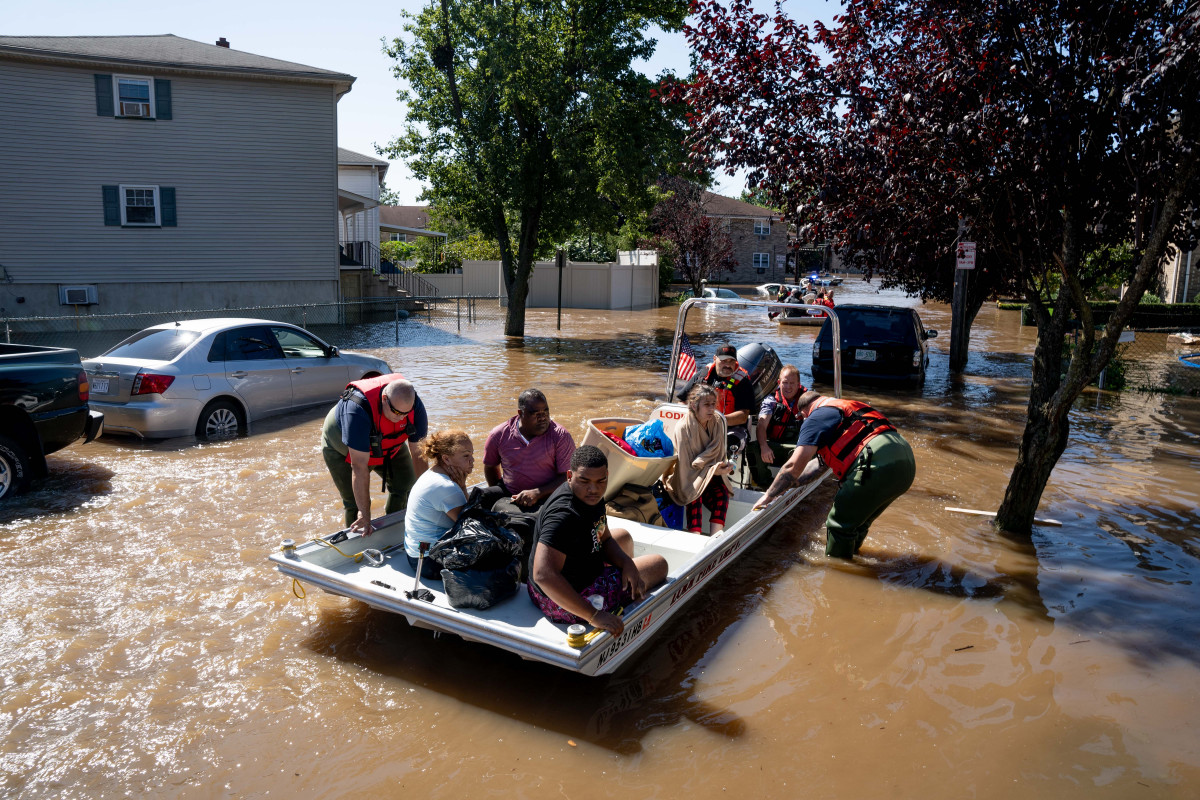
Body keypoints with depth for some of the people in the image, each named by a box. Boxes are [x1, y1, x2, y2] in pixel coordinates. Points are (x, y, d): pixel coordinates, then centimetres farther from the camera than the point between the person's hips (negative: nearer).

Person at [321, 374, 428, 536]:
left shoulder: (415, 406, -30)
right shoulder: (358, 409, -44)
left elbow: (419, 454, -21)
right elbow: (359, 466, -42)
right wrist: (365, 514, -39)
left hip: (388, 444, 4)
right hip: (342, 449, -4)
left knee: (407, 486, -3)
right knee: (355, 503, -9)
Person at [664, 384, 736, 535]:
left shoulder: (718, 422, -2)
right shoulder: (683, 428, -17)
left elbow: (717, 454, 1)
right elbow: (685, 465, -16)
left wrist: (724, 466, -22)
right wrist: (712, 470, -26)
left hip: (710, 477, 4)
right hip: (684, 479, -4)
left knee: (722, 492, -26)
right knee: (694, 495, -34)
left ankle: (716, 534, -39)